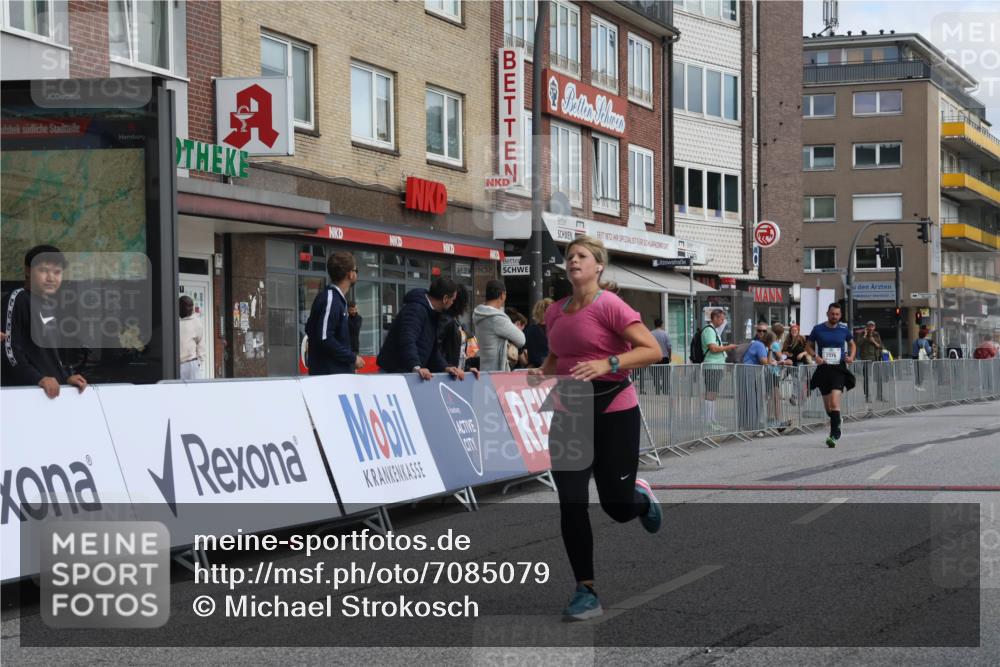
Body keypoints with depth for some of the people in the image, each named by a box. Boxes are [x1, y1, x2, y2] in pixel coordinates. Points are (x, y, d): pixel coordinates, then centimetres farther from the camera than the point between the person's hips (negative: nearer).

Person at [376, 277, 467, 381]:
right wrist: (416, 367, -43)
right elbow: (407, 341, -31)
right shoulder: (416, 310, -17)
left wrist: (445, 367, 2)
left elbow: (433, 348, 17)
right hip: (395, 371, -9)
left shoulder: (431, 313, 16)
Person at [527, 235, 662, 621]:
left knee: (616, 506, 2)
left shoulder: (609, 305, -12)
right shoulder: (555, 311, 7)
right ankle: (586, 593, 5)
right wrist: (542, 372, 2)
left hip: (614, 411, -5)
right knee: (571, 504, -3)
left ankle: (641, 497, 41)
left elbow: (652, 350, -17)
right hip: (568, 413, 5)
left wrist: (607, 364, -28)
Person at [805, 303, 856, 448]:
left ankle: (834, 435, -20)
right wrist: (815, 356, -8)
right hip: (823, 369, 2)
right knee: (827, 406, 10)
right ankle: (837, 422, 40)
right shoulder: (818, 329, 2)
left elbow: (852, 344, 19)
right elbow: (808, 345, 11)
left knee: (834, 401, -19)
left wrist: (851, 357, 0)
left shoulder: (844, 329, 3)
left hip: (839, 370, -2)